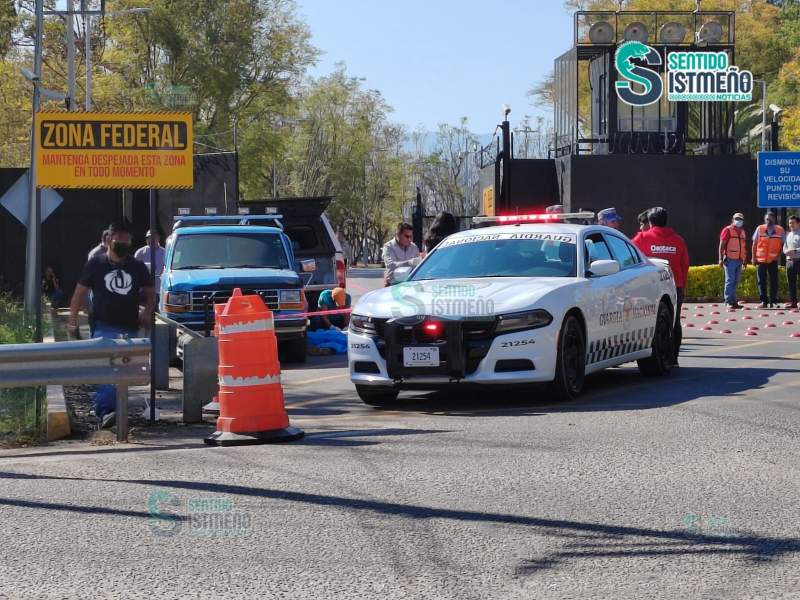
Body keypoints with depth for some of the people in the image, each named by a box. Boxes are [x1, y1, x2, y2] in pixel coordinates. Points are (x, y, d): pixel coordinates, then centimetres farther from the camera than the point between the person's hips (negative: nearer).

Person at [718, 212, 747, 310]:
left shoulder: (742, 232, 18)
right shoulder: (728, 230, -3)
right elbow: (721, 245, -8)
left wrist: (745, 259, 21)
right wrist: (721, 258, -14)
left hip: (739, 260, 7)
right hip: (730, 260, -7)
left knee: (736, 282, 8)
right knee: (730, 281, -8)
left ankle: (733, 301, 13)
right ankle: (729, 301, -6)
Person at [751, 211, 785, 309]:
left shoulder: (780, 230, 1)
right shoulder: (759, 229, 1)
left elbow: (782, 244, 7)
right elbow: (754, 244, 6)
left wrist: (779, 256, -5)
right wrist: (754, 257, 2)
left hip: (773, 260, 0)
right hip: (761, 260, 0)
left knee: (774, 281, 2)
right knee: (761, 281, 0)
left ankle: (773, 301, 9)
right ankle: (764, 301, 4)